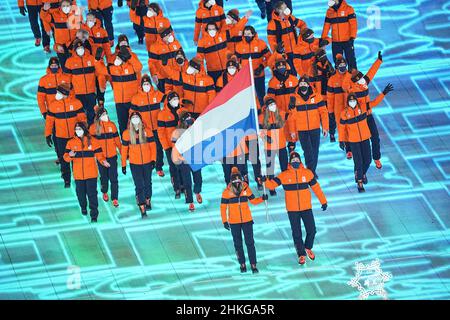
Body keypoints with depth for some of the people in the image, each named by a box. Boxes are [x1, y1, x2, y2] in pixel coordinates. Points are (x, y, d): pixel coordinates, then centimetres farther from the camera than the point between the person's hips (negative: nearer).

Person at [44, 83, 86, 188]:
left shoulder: (76, 103, -10)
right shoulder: (53, 105, -6)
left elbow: (82, 118, -2)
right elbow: (49, 120, 0)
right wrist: (48, 135, 0)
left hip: (75, 136, -1)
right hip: (60, 137, 1)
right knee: (64, 159, 4)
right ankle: (66, 180, 17)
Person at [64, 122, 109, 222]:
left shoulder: (92, 141, -1)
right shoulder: (71, 142, 1)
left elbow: (98, 154, 3)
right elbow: (66, 157, -2)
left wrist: (103, 161, -16)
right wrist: (70, 155, -25)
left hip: (91, 173, -2)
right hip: (78, 174, 2)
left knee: (92, 193, -5)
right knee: (81, 193, 13)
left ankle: (94, 215, -2)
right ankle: (83, 208, 40)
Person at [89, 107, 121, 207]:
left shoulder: (112, 125, -4)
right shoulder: (94, 127, -8)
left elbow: (117, 140, 3)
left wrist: (122, 152, 6)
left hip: (112, 156, 0)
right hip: (101, 157, 0)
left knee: (113, 178, -2)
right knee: (104, 177, 16)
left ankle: (115, 198, 6)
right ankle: (104, 192, 40)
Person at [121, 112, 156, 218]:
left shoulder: (147, 131, -4)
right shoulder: (127, 133, -5)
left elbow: (152, 146, 1)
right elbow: (124, 149, 1)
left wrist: (153, 159, -6)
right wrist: (123, 165, 1)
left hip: (147, 162, 1)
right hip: (134, 164, -1)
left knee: (147, 183, 17)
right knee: (139, 186, -6)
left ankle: (148, 201, 40)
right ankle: (142, 209, -7)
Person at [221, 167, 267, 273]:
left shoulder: (246, 188, -3)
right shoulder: (227, 192, -7)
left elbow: (253, 200, 8)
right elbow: (223, 207, -2)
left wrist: (262, 199, -10)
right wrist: (224, 221, -5)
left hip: (247, 220, 0)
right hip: (234, 222, 0)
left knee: (250, 243, -1)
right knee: (238, 244, 8)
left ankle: (253, 265, 4)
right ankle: (242, 264, 19)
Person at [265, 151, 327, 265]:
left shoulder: (307, 173, -2)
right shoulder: (284, 175, -5)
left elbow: (316, 187, 6)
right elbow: (272, 184, -10)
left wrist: (323, 201, 9)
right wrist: (265, 180, -30)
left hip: (306, 208, 1)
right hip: (292, 210, -1)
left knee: (311, 230, 4)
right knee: (296, 233, 6)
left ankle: (308, 248, 32)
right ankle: (301, 254, 21)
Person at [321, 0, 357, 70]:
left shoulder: (348, 9, -4)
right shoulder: (329, 11, 10)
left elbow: (353, 23, -8)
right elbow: (326, 26, 12)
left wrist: (352, 37, -16)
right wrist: (323, 39, 6)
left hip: (347, 41, -4)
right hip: (335, 42, 4)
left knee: (350, 59, -3)